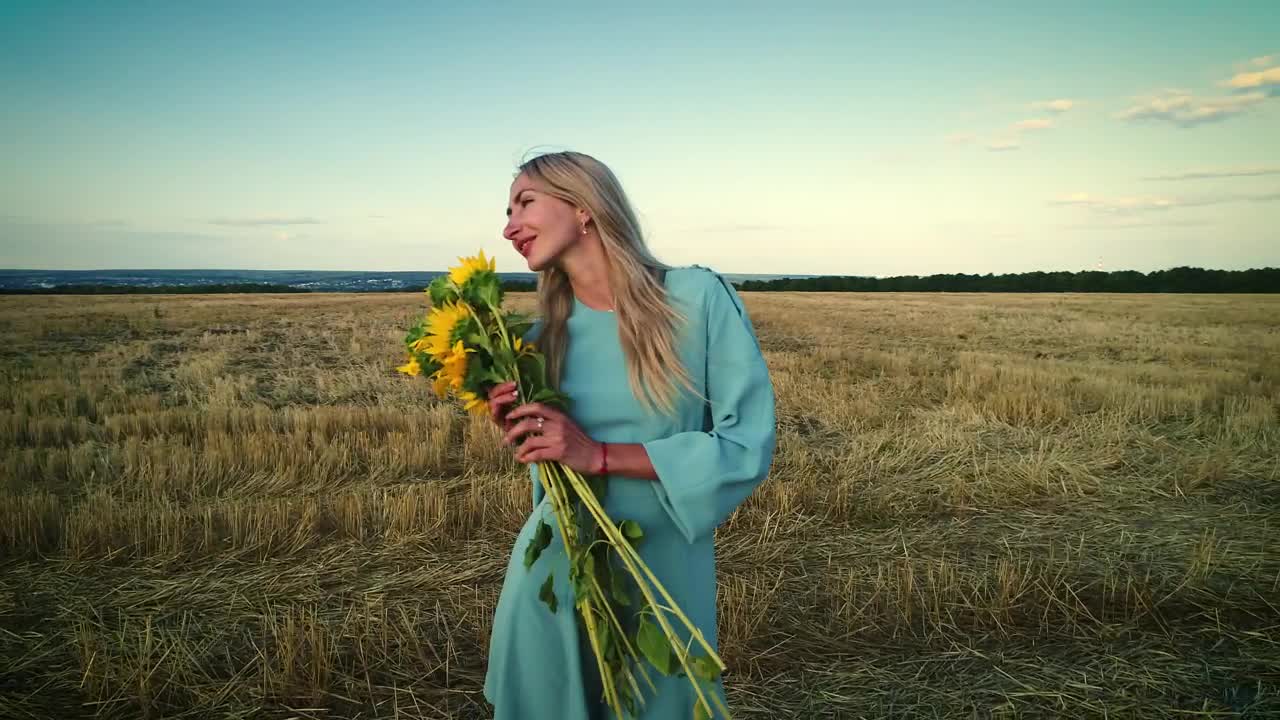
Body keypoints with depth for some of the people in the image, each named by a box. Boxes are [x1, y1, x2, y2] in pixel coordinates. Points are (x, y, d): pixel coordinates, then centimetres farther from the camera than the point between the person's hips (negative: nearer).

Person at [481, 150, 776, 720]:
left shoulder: (699, 298, -14)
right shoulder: (545, 338, -1)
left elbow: (750, 446, -17)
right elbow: (556, 466, 10)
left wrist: (599, 455, -22)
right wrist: (522, 436, -12)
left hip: (663, 575, -3)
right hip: (553, 572, 4)